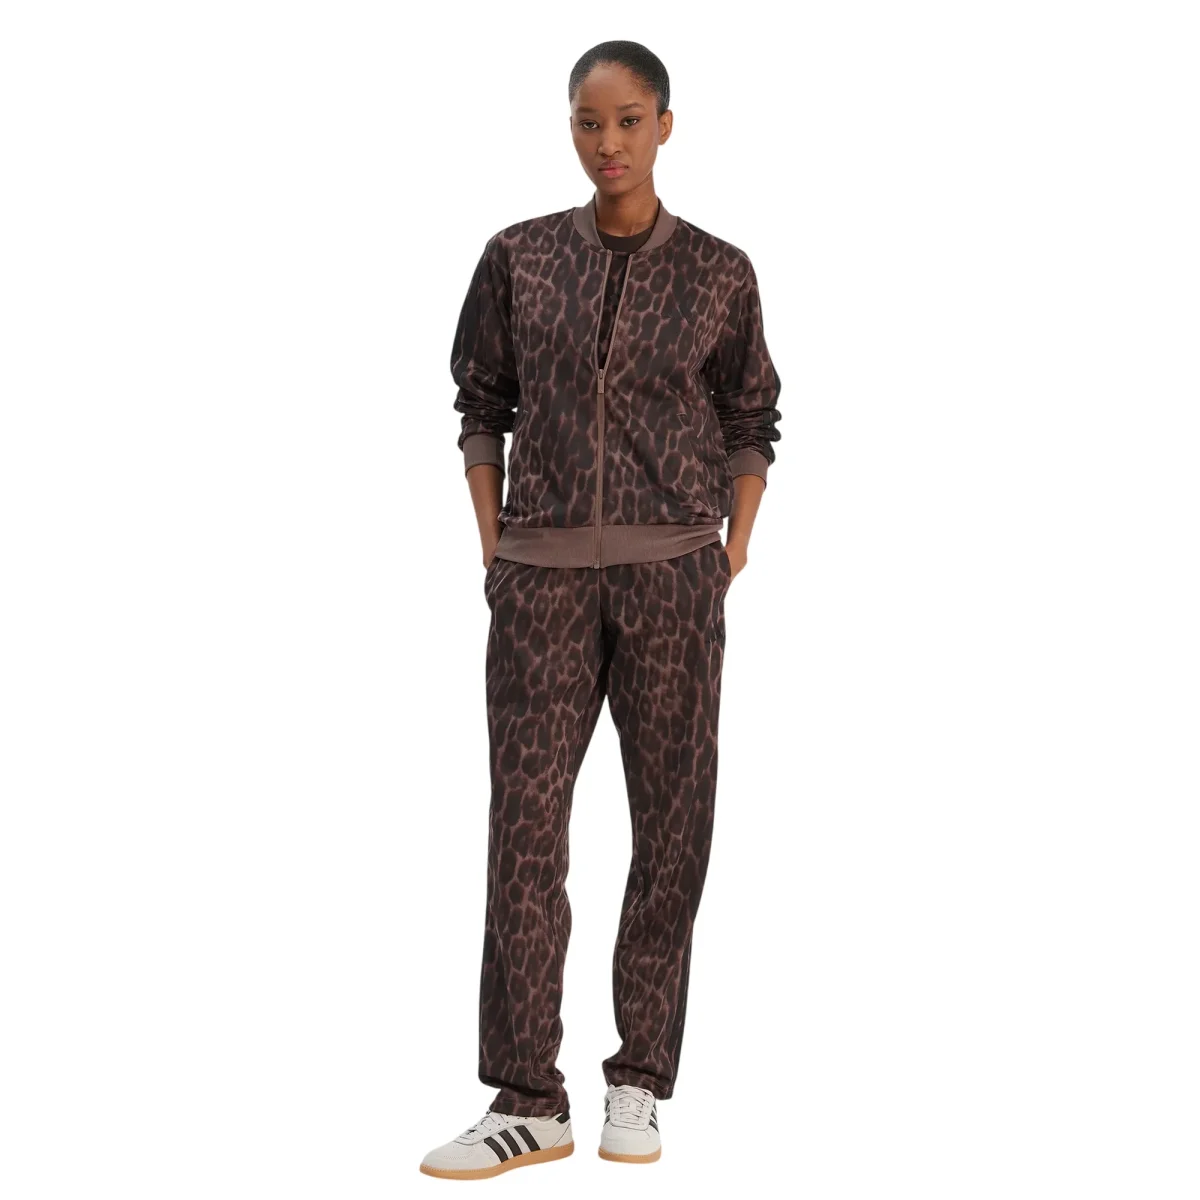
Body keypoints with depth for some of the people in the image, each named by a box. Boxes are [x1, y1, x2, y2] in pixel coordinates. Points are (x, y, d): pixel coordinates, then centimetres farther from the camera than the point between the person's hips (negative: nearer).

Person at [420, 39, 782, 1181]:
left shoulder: (718, 273, 3)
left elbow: (751, 422, 11)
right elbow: (482, 403, 11)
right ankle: (527, 1101, -1)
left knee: (672, 820, 2)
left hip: (672, 574, 0)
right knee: (524, 819, -5)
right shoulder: (520, 258, 5)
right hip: (543, 576, 0)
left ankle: (639, 1082, 13)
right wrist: (492, 546, 4)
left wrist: (734, 556, 2)